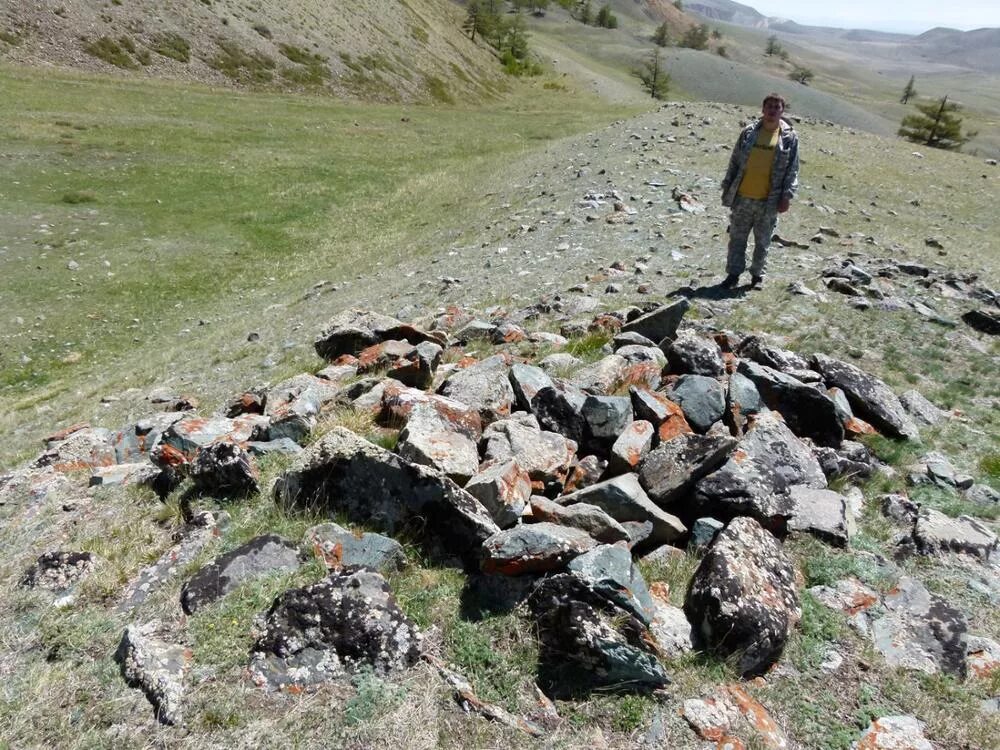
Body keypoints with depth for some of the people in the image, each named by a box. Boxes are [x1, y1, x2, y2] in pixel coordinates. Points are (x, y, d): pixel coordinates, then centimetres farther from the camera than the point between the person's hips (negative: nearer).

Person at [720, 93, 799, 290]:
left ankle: (758, 275, 20)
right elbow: (735, 161, 9)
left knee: (762, 241, 8)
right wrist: (727, 187, 5)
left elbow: (792, 169, 2)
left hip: (769, 200, -1)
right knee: (737, 238, 6)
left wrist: (787, 196, -6)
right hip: (742, 197, 1)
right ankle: (733, 273, 15)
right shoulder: (749, 132, 5)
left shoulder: (789, 137, 2)